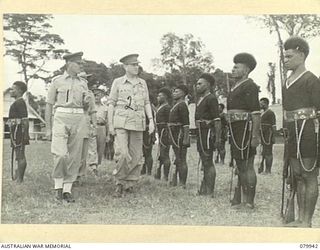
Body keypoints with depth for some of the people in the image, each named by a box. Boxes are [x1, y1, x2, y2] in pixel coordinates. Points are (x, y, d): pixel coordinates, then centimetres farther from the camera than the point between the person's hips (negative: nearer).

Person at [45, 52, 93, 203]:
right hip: (61, 118, -3)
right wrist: (48, 128, 1)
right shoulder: (57, 81, 6)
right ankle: (58, 186, 1)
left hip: (78, 119, 4)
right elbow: (49, 105, 7)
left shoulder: (83, 83, 15)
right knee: (61, 154, -17)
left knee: (74, 157, 0)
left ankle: (67, 190, 7)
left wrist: (87, 102, -3)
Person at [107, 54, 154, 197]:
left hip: (138, 123, 4)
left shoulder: (142, 83, 14)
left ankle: (130, 184, 17)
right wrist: (110, 124, -1)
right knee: (122, 154, -16)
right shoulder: (118, 82, 5)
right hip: (121, 122, -4)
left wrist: (151, 120, 2)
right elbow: (111, 103, 5)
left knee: (136, 156, 4)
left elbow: (147, 103, 15)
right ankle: (119, 183, -2)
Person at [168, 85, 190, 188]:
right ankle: (175, 181, 22)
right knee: (178, 160, 15)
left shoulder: (182, 105, -12)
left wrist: (185, 139, -23)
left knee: (181, 161, -7)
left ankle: (182, 184, -5)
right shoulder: (175, 105, 18)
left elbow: (186, 124, -19)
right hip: (175, 136, 10)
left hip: (180, 136, -10)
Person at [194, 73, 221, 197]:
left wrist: (217, 138, -21)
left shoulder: (211, 99, -11)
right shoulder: (200, 99, 18)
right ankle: (204, 190, 21)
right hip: (200, 132, 10)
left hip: (208, 132, -10)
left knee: (208, 162, -7)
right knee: (205, 162, 14)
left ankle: (209, 192, -3)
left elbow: (217, 120, -16)